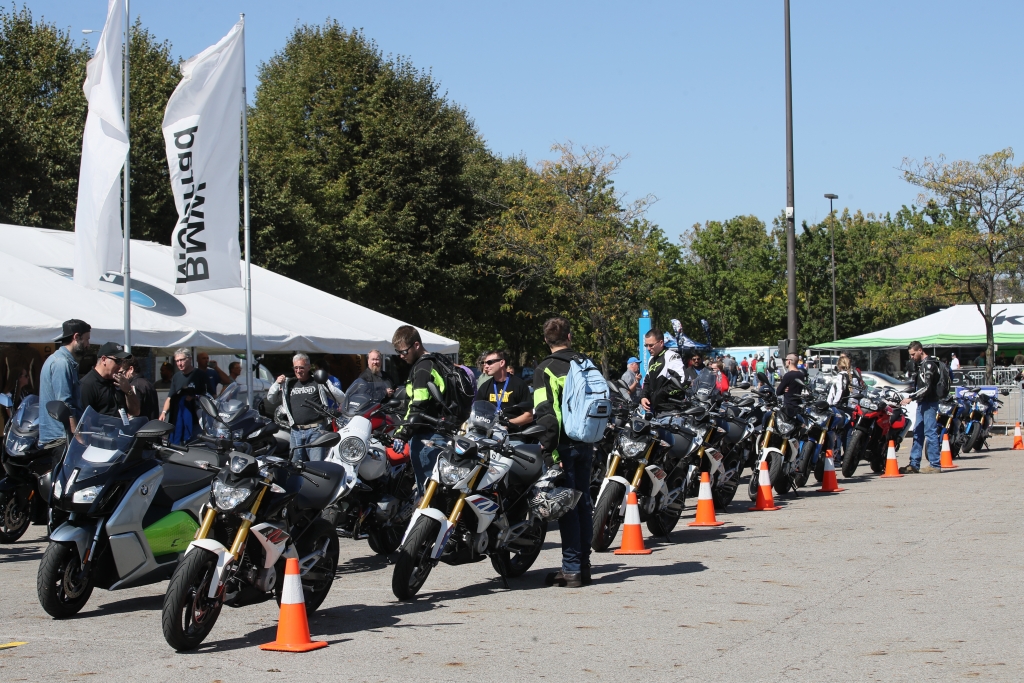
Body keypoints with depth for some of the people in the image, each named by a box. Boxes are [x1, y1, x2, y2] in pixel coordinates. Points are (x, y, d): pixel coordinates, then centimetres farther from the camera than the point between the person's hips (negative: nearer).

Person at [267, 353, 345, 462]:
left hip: (315, 430, -5)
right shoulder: (289, 384, 17)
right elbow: (271, 400, 19)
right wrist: (277, 384, 6)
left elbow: (341, 397, 7)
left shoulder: (318, 382, 5)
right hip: (296, 432, 5)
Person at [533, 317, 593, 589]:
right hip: (586, 443, 5)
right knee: (583, 502, 13)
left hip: (564, 444, -5)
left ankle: (571, 569, -3)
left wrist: (550, 451, -18)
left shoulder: (546, 369, -9)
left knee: (567, 507, -4)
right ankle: (584, 565, 18)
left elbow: (545, 413, -17)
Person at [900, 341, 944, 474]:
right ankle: (914, 464, 12)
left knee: (930, 433, -9)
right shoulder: (921, 364, 18)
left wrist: (911, 398, -21)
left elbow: (926, 387, -21)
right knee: (917, 433, 9)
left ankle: (935, 465, -8)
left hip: (929, 403, -10)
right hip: (923, 403, 10)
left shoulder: (929, 364, -13)